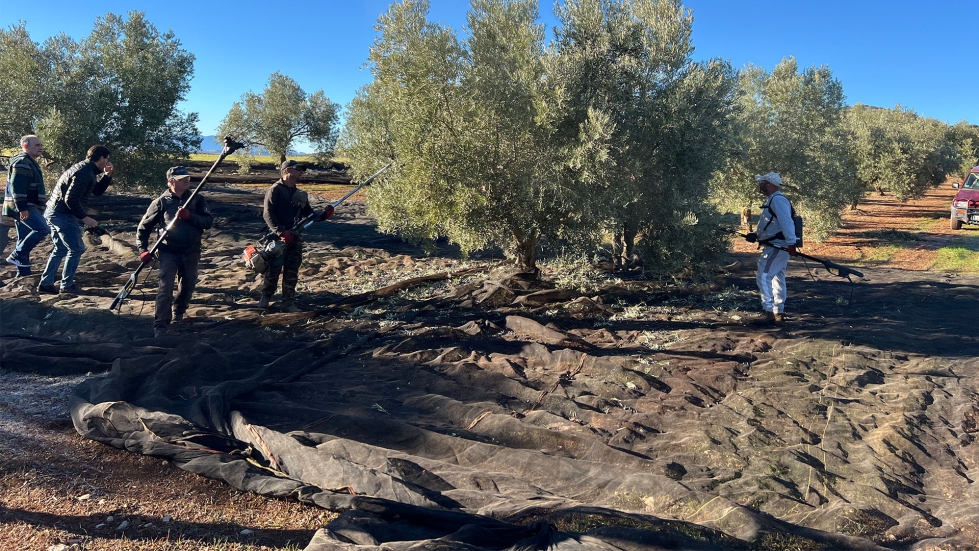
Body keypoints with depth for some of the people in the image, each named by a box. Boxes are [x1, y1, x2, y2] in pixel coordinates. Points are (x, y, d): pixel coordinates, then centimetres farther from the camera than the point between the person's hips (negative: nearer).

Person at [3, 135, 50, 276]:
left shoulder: (30, 162, 21)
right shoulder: (22, 162, -13)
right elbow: (17, 187, -22)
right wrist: (22, 208, -27)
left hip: (26, 206, 11)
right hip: (23, 207, -11)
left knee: (24, 238, 11)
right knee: (42, 229, -20)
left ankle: (23, 271, 15)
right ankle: (17, 255, -13)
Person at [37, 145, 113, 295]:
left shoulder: (86, 169, 12)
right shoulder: (84, 173, -19)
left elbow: (97, 191, 21)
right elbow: (71, 200, -25)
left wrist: (107, 175, 8)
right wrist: (84, 217, -20)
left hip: (55, 212, 10)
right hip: (62, 214, -10)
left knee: (61, 249, 16)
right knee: (76, 249, -2)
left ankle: (45, 284, 19)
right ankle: (67, 285, 4)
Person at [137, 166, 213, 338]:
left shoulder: (197, 199, 2)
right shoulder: (161, 202, -2)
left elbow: (209, 221, -8)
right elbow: (144, 227, 4)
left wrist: (189, 216, -22)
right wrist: (143, 249, -5)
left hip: (191, 252, 3)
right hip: (168, 252, -3)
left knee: (188, 286, 16)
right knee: (165, 287, -14)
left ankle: (178, 315, 40)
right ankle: (160, 325, -12)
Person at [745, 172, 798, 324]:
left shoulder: (778, 200, -17)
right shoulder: (771, 200, 17)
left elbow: (786, 222, -26)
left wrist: (791, 243, -32)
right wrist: (755, 235, 11)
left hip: (777, 248, -11)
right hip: (776, 247, 11)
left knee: (764, 277, -11)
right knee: (778, 280, 15)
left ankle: (769, 311, -9)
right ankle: (779, 313, 22)